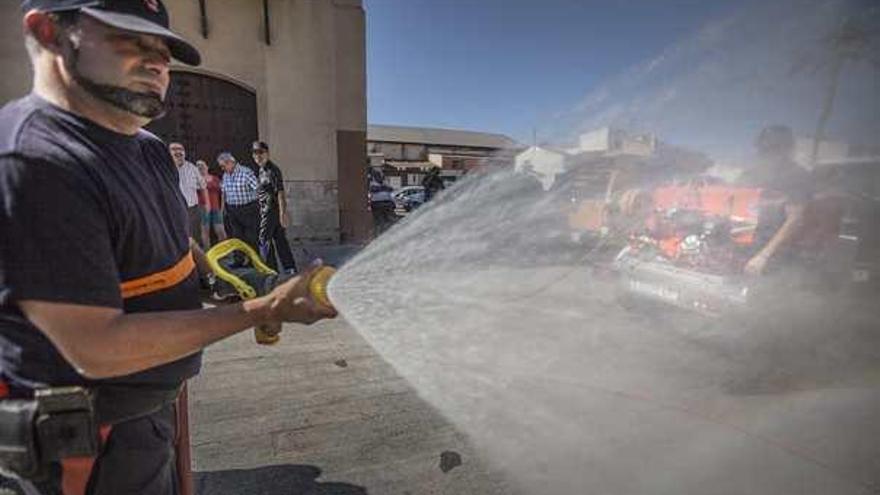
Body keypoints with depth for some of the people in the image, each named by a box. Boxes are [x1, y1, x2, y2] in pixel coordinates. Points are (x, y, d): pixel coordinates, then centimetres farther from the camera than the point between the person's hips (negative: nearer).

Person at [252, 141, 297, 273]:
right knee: (280, 238, 11)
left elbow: (280, 192, -19)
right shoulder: (262, 170, 16)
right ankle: (290, 267, 17)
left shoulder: (272, 170, -13)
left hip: (271, 209, -9)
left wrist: (282, 213, -23)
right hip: (266, 208, 9)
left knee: (264, 238, -5)